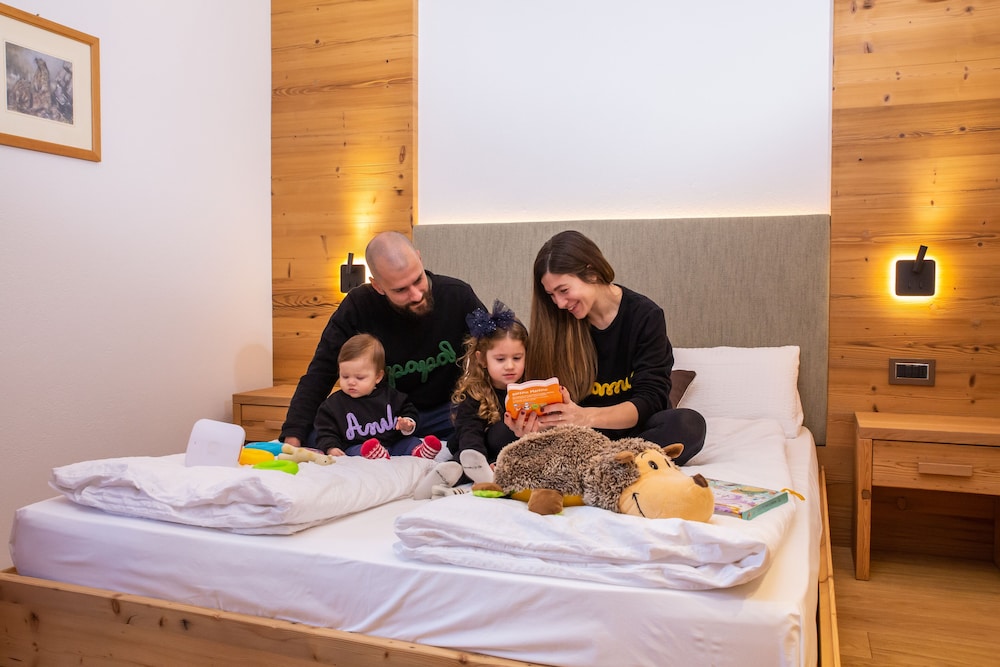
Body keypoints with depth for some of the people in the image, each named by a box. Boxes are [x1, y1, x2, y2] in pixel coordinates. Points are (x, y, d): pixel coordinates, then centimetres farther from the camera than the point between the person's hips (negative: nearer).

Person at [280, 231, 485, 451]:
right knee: (313, 437, -24)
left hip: (443, 414, 0)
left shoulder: (458, 296, -13)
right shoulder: (358, 306, -14)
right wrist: (293, 437, -23)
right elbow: (320, 373, -11)